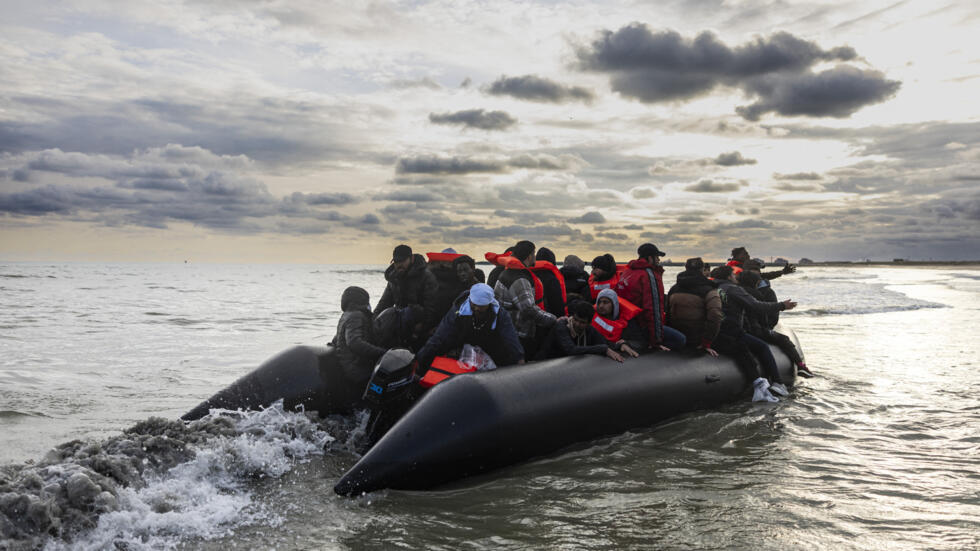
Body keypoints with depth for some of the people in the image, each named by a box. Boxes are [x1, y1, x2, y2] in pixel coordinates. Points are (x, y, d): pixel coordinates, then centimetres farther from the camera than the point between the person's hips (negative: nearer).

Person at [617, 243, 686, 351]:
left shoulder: (627, 271, 12)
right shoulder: (651, 275, -16)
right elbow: (654, 309, -21)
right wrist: (656, 343, -20)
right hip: (641, 326, -9)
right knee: (680, 339, -9)